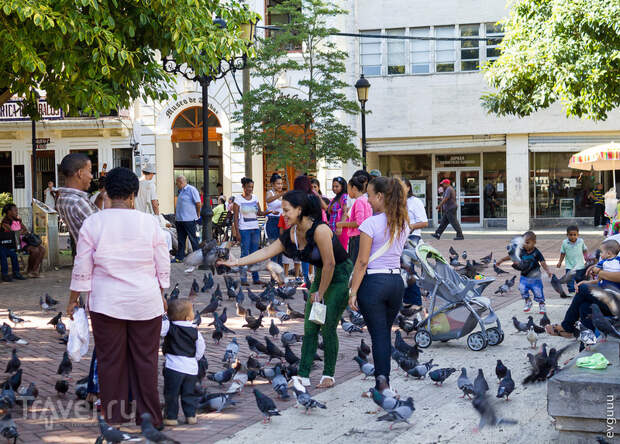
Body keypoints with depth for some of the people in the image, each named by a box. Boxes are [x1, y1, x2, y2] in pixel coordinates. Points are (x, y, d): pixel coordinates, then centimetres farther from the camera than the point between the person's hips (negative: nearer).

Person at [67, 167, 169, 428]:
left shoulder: (93, 223, -6)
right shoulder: (149, 223, -4)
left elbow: (82, 268, -2)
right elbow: (163, 266, 3)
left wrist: (73, 300, 10)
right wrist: (161, 295, 17)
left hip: (107, 304, 0)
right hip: (145, 302, 0)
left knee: (110, 358, 10)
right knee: (145, 359, 8)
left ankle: (115, 413, 19)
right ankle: (149, 414, 15)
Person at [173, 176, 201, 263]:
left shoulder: (191, 189, -10)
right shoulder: (181, 191, 18)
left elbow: (198, 203, -11)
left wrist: (198, 215, -6)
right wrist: (176, 211, 14)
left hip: (189, 219, -9)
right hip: (180, 219, 9)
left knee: (193, 238, -1)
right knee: (181, 239, 9)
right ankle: (179, 257, 14)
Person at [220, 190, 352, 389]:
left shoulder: (320, 230, -27)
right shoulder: (291, 234, -3)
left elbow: (330, 264, -23)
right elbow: (267, 251, 0)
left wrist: (320, 293, -13)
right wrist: (237, 262, -4)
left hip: (341, 276, -8)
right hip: (321, 276, 8)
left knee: (328, 327, -8)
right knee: (309, 327, 2)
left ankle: (329, 375, 6)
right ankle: (303, 376, 4)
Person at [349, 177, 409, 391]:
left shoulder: (370, 224, -13)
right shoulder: (404, 224, 6)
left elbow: (362, 262, -12)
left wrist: (353, 291, -7)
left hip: (374, 282, -6)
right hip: (397, 281, 6)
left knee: (379, 336, -1)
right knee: (386, 334, 15)